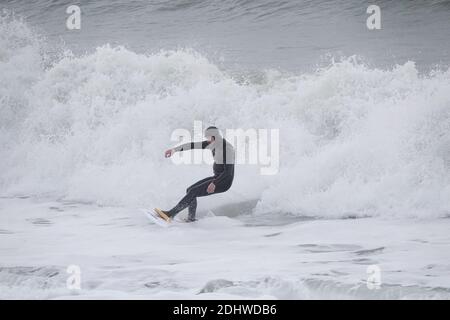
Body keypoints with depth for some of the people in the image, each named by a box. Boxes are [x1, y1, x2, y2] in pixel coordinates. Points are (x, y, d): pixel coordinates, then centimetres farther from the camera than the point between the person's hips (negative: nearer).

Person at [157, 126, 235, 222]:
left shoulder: (227, 148, -24)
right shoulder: (214, 143, 2)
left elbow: (228, 171, -26)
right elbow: (193, 145, 4)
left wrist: (214, 183, -28)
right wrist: (174, 149, 0)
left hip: (224, 182, -9)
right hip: (216, 177, 9)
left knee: (193, 192, -15)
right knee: (190, 190, 5)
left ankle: (171, 214, -9)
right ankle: (191, 218, 10)